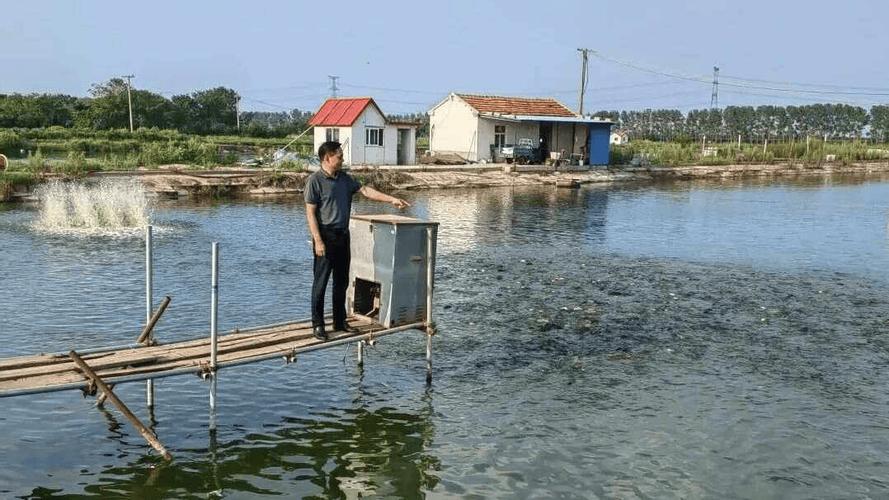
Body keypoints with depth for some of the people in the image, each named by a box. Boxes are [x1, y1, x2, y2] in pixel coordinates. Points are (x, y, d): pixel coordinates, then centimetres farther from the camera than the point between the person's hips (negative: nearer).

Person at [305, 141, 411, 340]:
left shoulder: (345, 178, 10)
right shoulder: (315, 181, -11)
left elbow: (365, 190, 12)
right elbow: (310, 213, -13)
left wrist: (392, 199, 5)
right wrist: (318, 241, -18)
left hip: (343, 235, 7)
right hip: (325, 235, -7)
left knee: (342, 281, 12)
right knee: (321, 282, -1)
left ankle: (340, 321, 23)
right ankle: (317, 324, 7)